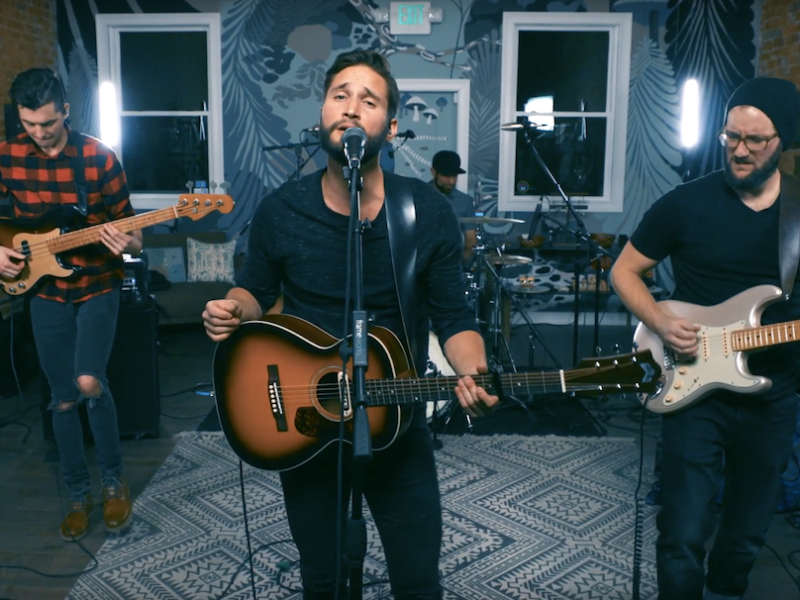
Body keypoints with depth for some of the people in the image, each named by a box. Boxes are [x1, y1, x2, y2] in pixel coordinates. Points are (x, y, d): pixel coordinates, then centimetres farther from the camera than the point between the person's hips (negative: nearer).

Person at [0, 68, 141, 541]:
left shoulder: (99, 158, -12)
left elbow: (131, 232, -7)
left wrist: (127, 243, -29)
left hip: (98, 285, -3)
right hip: (45, 290, 3)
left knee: (89, 383, -20)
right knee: (63, 398, 8)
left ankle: (114, 480, 4)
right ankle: (79, 494, 25)